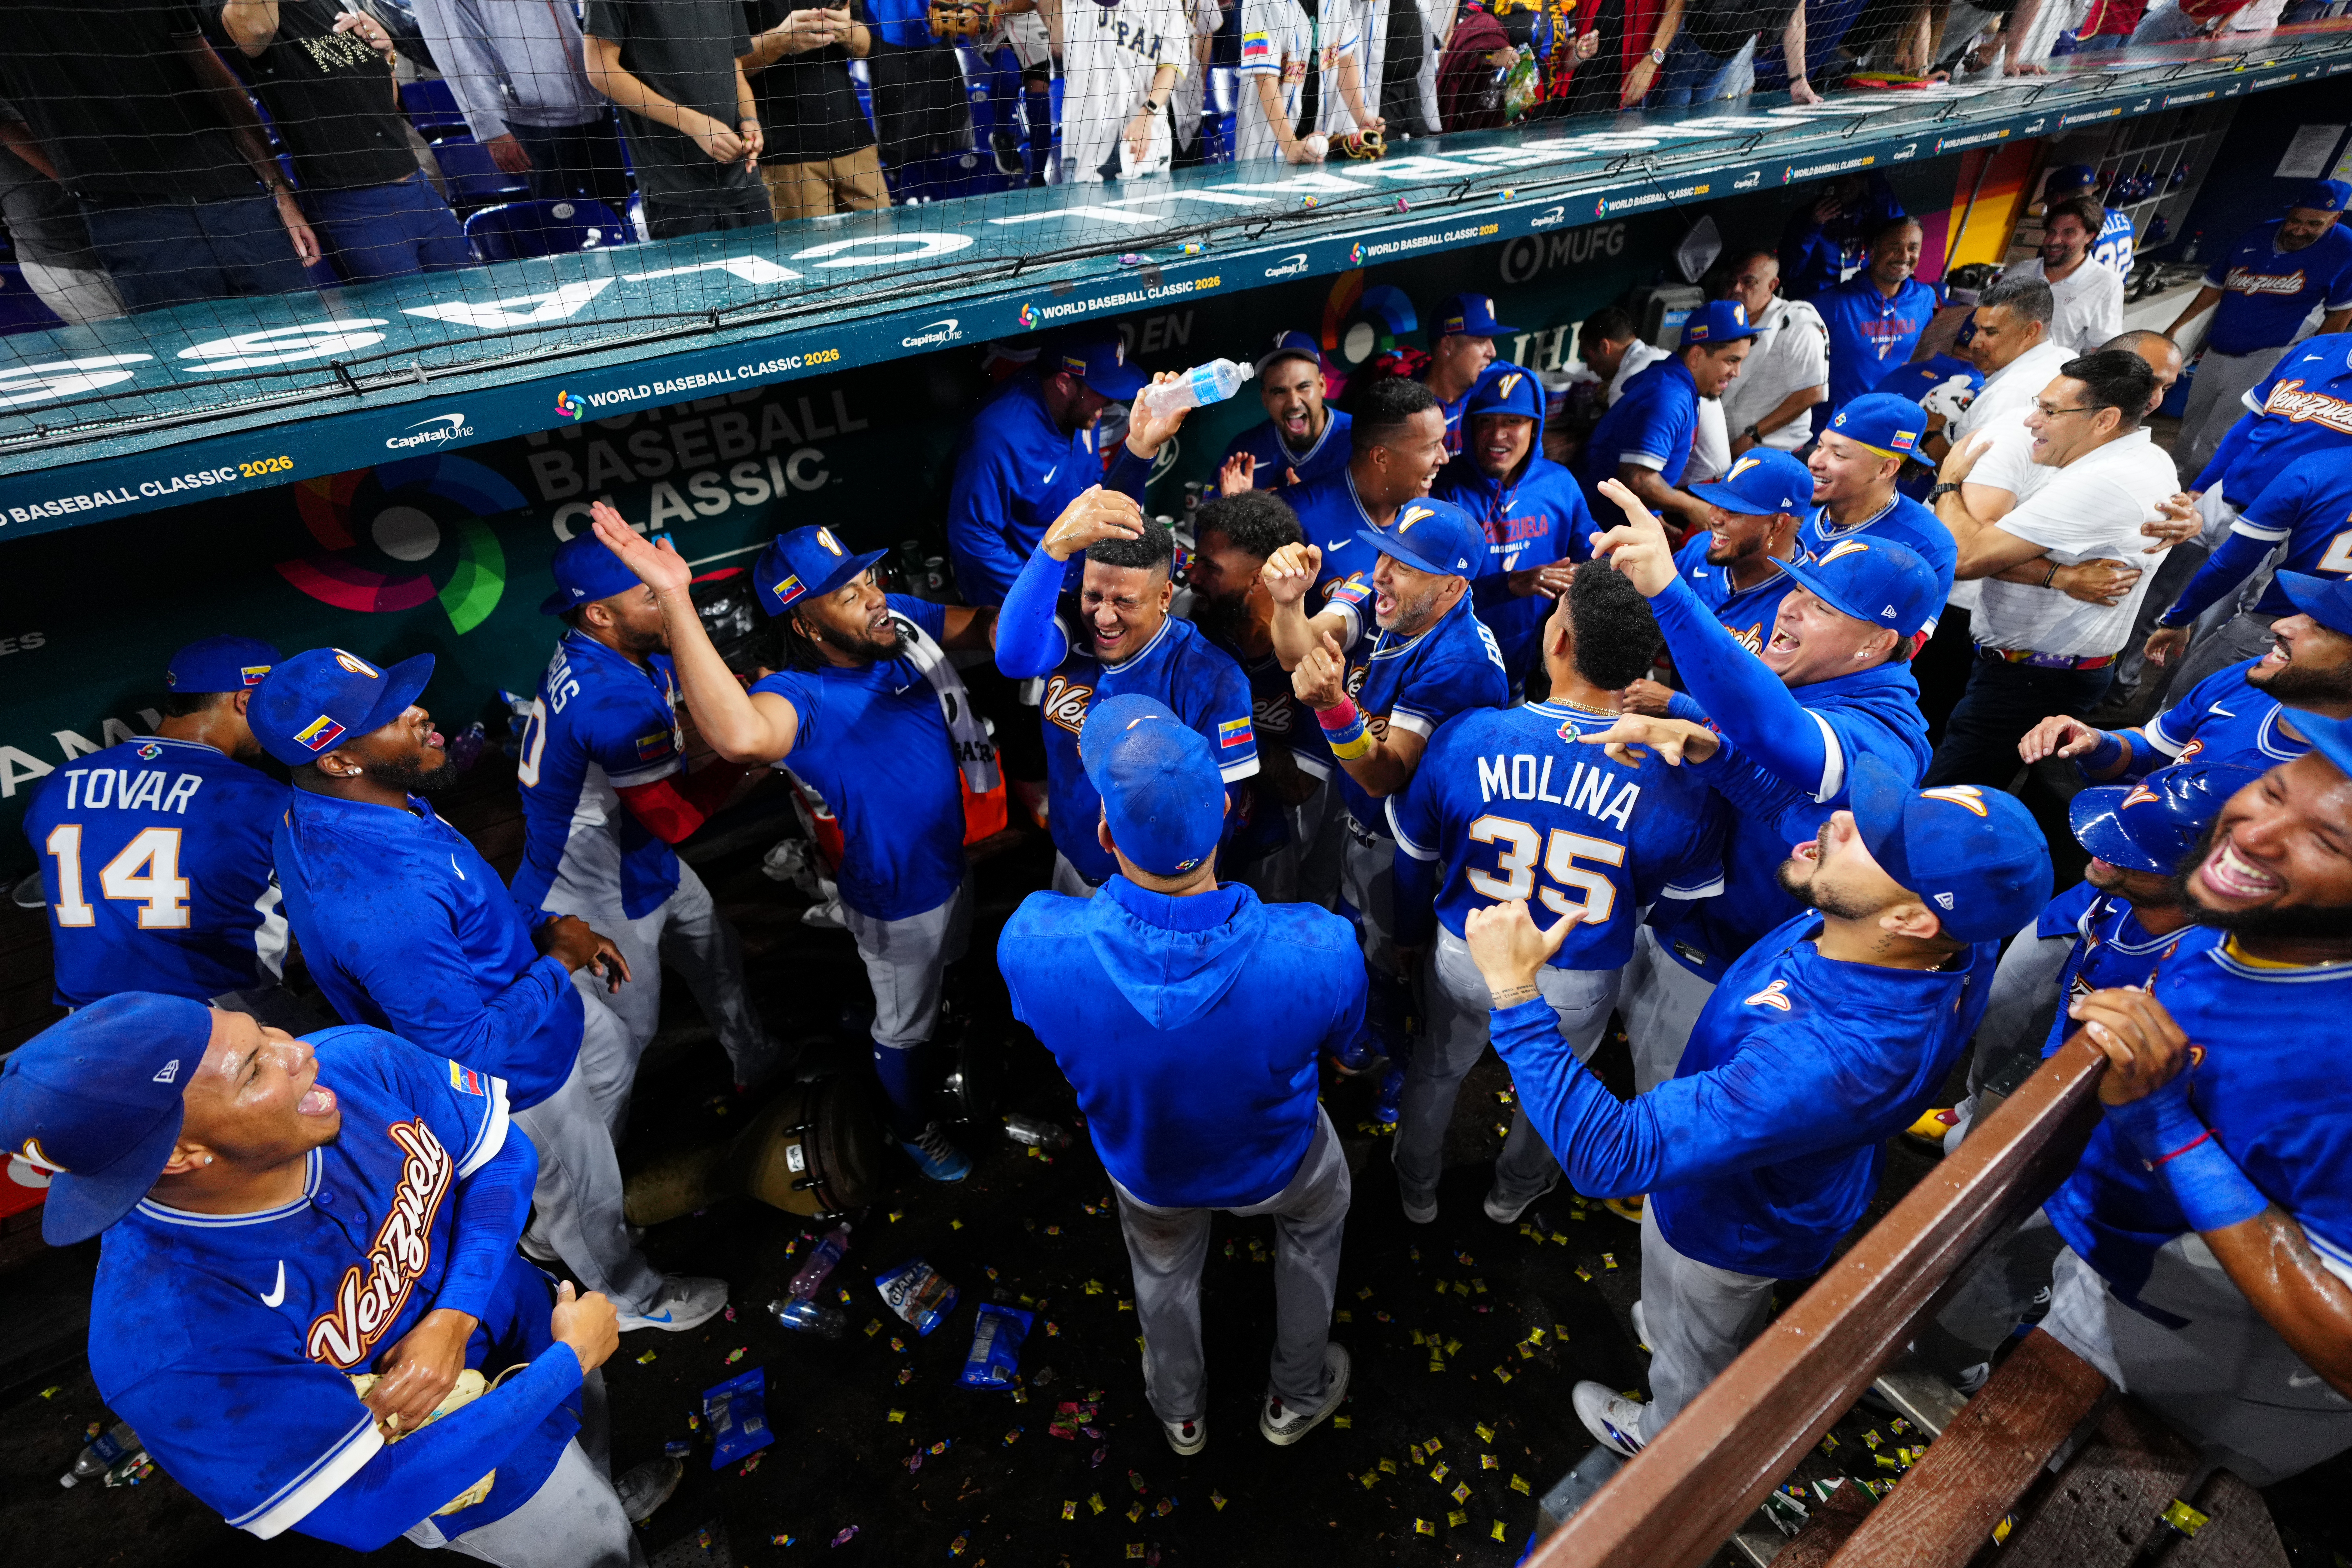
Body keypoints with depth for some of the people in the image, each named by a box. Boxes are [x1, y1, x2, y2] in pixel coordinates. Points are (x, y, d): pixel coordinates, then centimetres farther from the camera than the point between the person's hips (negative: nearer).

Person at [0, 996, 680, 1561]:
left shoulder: (357, 1061, -29)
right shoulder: (175, 1350, -38)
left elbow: (501, 1154, -13)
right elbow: (371, 1506, -29)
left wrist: (456, 1317, -26)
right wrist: (569, 1360, -25)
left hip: (535, 1320, 5)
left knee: (591, 1448, 36)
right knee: (594, 1549, 25)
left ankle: (607, 1497, 68)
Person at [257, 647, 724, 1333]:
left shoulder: (317, 814, -12)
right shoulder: (379, 903, -43)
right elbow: (470, 1052, -33)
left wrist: (543, 928, -5)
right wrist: (561, 961, -23)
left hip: (512, 987, 9)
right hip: (514, 1071, -9)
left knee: (613, 1043, 34)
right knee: (588, 1190, 17)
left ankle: (546, 1224, 54)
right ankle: (633, 1298, 50)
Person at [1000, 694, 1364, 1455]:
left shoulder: (1032, 943, -40)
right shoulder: (1319, 951, -41)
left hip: (1146, 1168, 1)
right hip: (1272, 1164, -1)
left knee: (1163, 1267, 37)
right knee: (1316, 1217, 37)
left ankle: (1180, 1412, 66)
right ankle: (1296, 1398, 58)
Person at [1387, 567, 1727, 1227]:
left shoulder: (1465, 738, -24)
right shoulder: (1681, 787, -27)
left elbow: (1414, 858, -8)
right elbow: (1683, 900, -9)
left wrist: (1412, 935, 10)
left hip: (1464, 960, 1)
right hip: (1578, 988, 0)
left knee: (1438, 1067, 30)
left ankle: (1416, 1190, 57)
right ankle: (1514, 1192, 62)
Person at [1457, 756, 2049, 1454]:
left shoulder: (1824, 1059, -51)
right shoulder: (1950, 932, -28)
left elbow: (1608, 1154, -47)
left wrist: (1515, 992, -47)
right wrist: (1710, 743, -27)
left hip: (1727, 1225, -5)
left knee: (1693, 1355, 31)